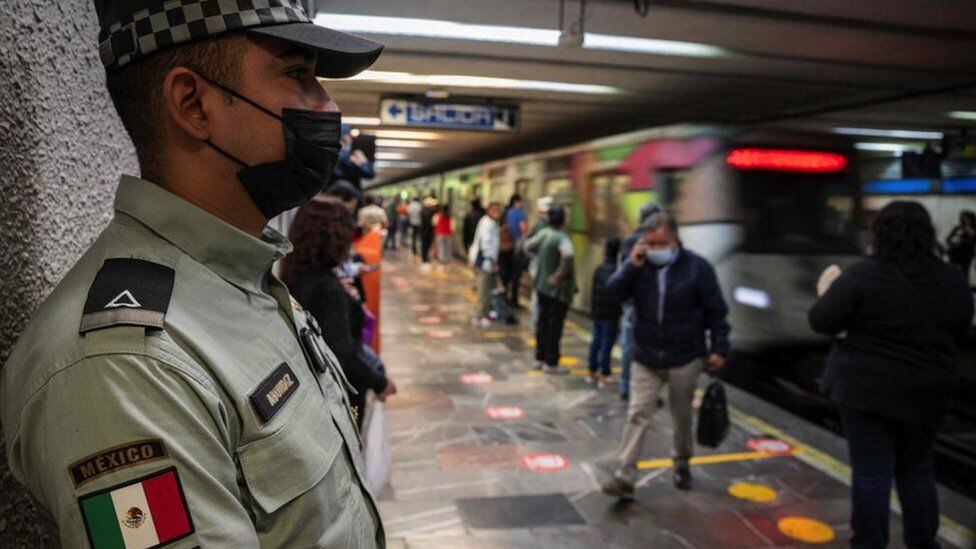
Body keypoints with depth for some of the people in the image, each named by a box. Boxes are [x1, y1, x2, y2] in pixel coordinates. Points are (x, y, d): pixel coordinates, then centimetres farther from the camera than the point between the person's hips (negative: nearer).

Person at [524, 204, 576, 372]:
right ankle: (551, 363, 11)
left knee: (543, 322, 16)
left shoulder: (543, 233, 1)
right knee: (555, 326, 3)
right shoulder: (562, 238, -20)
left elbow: (528, 246, 17)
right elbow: (568, 254, -41)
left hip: (542, 285, 7)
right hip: (558, 289, -7)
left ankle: (540, 359, 26)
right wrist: (561, 273, -28)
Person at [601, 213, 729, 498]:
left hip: (684, 359, -1)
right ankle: (624, 477, 2)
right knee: (638, 415, -1)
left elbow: (715, 310, -4)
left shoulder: (697, 267, -8)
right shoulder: (640, 264, 0)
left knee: (682, 415, 15)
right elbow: (614, 290, -8)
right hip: (645, 359, 2)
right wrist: (632, 265, -21)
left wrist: (719, 348, -6)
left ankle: (682, 463, 39)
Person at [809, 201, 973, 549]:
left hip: (865, 389, -4)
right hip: (927, 393, 5)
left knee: (871, 472, 5)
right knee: (916, 468, 21)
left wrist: (828, 291, 4)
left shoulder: (863, 275, -16)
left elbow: (821, 322, -13)